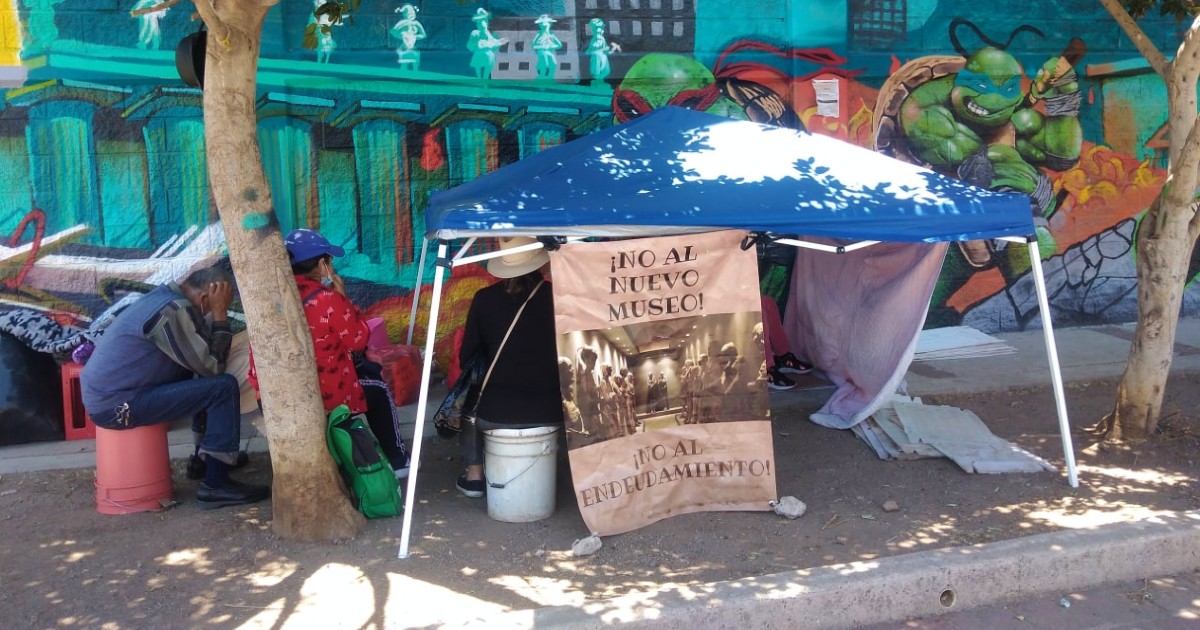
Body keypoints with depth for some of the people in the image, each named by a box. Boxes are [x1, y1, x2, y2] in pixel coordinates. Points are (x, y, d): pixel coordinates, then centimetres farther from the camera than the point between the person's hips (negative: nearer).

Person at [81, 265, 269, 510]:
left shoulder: (165, 297, 11)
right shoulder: (172, 311, -20)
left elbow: (203, 358, 14)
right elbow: (212, 366, -17)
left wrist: (217, 316, 2)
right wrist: (220, 315, -13)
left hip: (103, 394, 10)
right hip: (117, 405, -10)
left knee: (205, 380, 18)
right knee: (224, 386, -14)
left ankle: (204, 459, 27)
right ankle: (216, 486, -12)